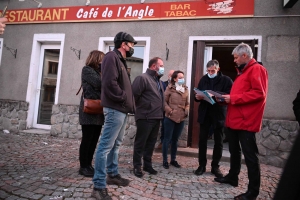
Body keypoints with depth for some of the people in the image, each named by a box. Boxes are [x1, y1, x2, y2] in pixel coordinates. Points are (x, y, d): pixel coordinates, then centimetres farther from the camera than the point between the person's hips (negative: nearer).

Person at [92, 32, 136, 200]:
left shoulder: (121, 60, 22)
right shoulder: (112, 57, -9)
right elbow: (110, 83, -21)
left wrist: (129, 103, 11)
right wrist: (123, 98, -12)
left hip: (122, 109, 11)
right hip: (115, 109, -11)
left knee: (116, 144, 18)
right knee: (106, 146, -7)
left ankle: (112, 175, 32)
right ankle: (99, 186, 0)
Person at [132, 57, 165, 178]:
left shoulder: (158, 81, 18)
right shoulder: (143, 78, -11)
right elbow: (134, 94, -16)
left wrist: (160, 113, 14)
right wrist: (138, 108, -5)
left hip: (156, 117, 8)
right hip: (145, 117, -8)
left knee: (151, 143, 15)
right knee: (140, 143, 3)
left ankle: (148, 164, 28)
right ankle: (137, 166, 16)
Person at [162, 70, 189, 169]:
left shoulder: (185, 89, 12)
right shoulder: (170, 88, -2)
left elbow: (187, 103, 17)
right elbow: (164, 101, -4)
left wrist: (186, 111, 0)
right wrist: (170, 111, -12)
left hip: (181, 118, 5)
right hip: (170, 118, -5)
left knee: (175, 139, 14)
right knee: (167, 139, 3)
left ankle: (173, 160, 25)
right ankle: (165, 160, 13)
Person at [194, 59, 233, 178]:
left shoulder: (226, 80, -1)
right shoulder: (203, 79, 11)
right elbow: (198, 93, 12)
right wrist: (197, 97, -10)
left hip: (219, 114, -2)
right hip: (205, 114, 3)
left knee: (218, 141, 7)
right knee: (202, 139, 4)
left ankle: (215, 166, 21)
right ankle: (202, 165, 16)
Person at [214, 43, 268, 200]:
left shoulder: (257, 69, -9)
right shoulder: (243, 71, 21)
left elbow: (259, 93, -20)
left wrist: (233, 98, -18)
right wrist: (228, 98, 8)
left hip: (245, 121, -10)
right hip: (234, 120, 10)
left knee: (250, 155, -2)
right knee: (234, 151, 19)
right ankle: (232, 177, 34)